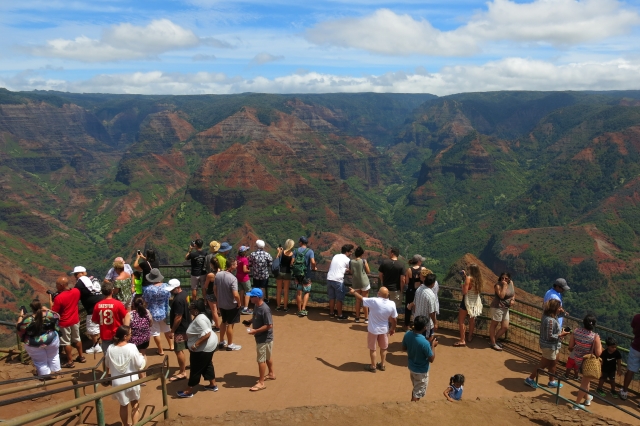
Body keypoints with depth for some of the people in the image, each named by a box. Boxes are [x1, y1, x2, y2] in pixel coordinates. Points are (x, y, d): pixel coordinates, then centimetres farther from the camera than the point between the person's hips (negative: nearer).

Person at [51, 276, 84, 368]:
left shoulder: (58, 298, -26)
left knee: (66, 342, 9)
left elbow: (54, 312, -17)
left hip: (64, 323, -6)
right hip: (75, 320, 6)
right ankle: (81, 357, 34)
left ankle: (70, 362, 18)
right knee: (77, 339, 22)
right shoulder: (76, 291, -9)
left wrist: (50, 300, -11)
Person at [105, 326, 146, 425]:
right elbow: (139, 364, -14)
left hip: (117, 382, 3)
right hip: (131, 381, -3)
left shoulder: (110, 348, -9)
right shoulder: (131, 347, -20)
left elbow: (107, 365, 7)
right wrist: (142, 357, 5)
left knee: (123, 405, 22)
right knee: (135, 404, 18)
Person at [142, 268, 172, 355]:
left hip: (153, 314, -4)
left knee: (155, 332, 12)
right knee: (167, 329, 25)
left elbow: (145, 302, -12)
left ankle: (161, 350, 22)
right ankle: (171, 346, 39)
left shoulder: (148, 289, -22)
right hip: (164, 312, 4)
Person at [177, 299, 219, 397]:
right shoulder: (199, 317, 6)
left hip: (204, 348, -10)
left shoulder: (199, 319, -27)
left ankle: (189, 391, 14)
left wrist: (196, 345, -29)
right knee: (207, 365, 22)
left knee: (196, 369, 2)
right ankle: (213, 385, 33)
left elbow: (207, 334, -33)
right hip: (209, 346, 11)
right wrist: (184, 337, 10)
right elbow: (196, 333, 18)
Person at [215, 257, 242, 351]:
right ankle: (230, 345, 24)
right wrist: (239, 303, -12)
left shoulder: (218, 274, -7)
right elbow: (235, 294, -30)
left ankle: (222, 342, 37)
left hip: (221, 304, 6)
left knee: (224, 322, 24)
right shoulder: (233, 278, -27)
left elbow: (215, 289, 4)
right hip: (231, 305, -6)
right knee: (230, 324, 9)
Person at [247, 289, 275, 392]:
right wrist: (250, 321, -1)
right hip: (260, 337, 9)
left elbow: (269, 325, -27)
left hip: (265, 338, -9)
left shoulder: (265, 309, -28)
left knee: (261, 360, 0)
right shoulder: (256, 305, 1)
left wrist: (255, 331, -24)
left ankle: (261, 383, 10)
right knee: (267, 357, 24)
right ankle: (271, 374, 41)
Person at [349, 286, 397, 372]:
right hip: (384, 329, 3)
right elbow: (394, 319, -7)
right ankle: (382, 365, 36)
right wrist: (393, 329, 11)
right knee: (383, 348, 23)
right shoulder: (392, 304, -18)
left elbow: (361, 298, -13)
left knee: (372, 349, 16)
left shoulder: (374, 301, -28)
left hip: (373, 329, -3)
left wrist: (353, 292, 5)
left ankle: (373, 366, 28)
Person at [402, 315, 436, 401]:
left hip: (411, 367, 7)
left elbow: (404, 348, 4)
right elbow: (431, 359, -21)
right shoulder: (424, 342, -34)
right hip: (421, 371, -7)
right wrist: (433, 346, -8)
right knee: (418, 393, 14)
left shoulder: (407, 335, -15)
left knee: (415, 389, 29)